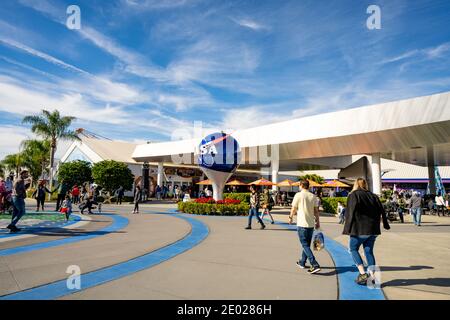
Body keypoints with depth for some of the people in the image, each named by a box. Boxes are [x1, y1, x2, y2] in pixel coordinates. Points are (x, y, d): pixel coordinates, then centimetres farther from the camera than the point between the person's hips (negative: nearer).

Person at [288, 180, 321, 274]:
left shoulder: (298, 195, -8)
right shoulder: (313, 196, 4)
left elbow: (294, 209, -4)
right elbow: (316, 211, 5)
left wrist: (290, 218, 12)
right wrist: (317, 221, 15)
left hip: (302, 224, -6)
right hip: (311, 224, 6)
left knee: (305, 245, -2)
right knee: (307, 244, 17)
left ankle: (315, 265, -12)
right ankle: (302, 262, 31)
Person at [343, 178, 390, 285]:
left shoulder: (353, 195, -4)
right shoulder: (374, 196, 12)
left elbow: (351, 213, -12)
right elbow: (382, 211, 12)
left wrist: (348, 228, -11)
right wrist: (386, 224, 22)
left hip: (360, 229, -5)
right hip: (373, 229, 5)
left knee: (353, 249, 9)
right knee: (369, 251, 13)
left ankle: (363, 274, -1)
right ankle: (372, 276, 12)